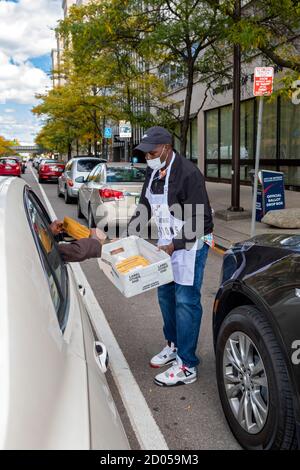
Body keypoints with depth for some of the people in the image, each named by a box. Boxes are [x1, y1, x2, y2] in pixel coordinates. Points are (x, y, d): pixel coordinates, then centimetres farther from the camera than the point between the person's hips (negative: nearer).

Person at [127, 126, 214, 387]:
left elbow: (200, 219, -23)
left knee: (186, 301, -6)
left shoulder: (188, 173, -22)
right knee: (166, 295, 17)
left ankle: (187, 367, 4)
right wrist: (128, 234, 3)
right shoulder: (153, 172, 4)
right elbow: (144, 207, 14)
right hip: (166, 243, 9)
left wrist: (175, 245, -28)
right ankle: (173, 346, 36)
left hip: (190, 244, -9)